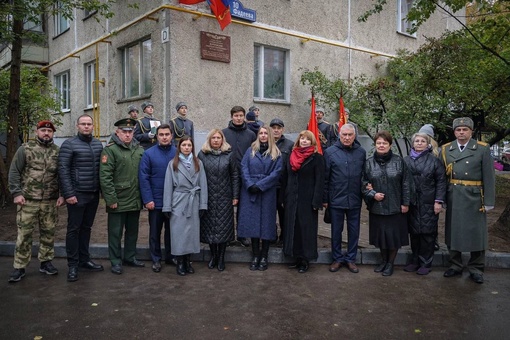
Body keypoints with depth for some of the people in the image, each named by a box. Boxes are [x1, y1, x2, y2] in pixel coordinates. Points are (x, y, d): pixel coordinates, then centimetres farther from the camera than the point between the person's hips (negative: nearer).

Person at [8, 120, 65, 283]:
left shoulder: (58, 152, 8)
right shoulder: (25, 149, 1)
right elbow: (14, 172, -1)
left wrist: (62, 194, 1)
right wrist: (17, 193, -9)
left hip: (50, 202, 2)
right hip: (28, 200, -2)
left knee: (48, 233, 9)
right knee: (24, 234, 2)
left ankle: (46, 262, 23)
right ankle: (19, 267, 11)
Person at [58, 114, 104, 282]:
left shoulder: (98, 144, 9)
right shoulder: (69, 144, -7)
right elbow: (63, 170, -11)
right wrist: (69, 194, -16)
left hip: (94, 194, 5)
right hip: (77, 194, -5)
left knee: (86, 228, 14)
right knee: (74, 229, 2)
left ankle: (84, 259, 25)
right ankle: (73, 265, 10)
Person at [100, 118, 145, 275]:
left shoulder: (139, 149, 9)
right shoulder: (110, 149, -9)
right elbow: (105, 176, -15)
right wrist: (111, 199, -17)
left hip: (135, 201, 6)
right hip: (118, 201, -6)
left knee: (133, 231, 17)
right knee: (116, 232, 6)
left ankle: (130, 257, 32)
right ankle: (116, 261, 19)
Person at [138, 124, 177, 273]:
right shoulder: (149, 154, -5)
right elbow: (143, 178, -8)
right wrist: (147, 199, -13)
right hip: (155, 201, -1)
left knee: (171, 230, 15)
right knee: (155, 231, 11)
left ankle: (170, 256, 31)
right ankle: (156, 259, 25)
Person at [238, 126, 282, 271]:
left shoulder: (276, 153, 6)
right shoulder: (251, 150, 12)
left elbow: (276, 173, -5)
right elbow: (244, 168, 3)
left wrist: (260, 185, -14)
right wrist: (250, 185, -13)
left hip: (268, 193, -1)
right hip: (250, 192, 2)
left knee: (266, 222, 1)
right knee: (253, 222, 2)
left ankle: (264, 257, 10)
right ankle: (255, 256, 11)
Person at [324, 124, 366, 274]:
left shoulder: (361, 152, 2)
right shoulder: (330, 152, -5)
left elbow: (365, 176, 9)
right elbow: (325, 178, -3)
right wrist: (325, 199, -3)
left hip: (355, 200, 2)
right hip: (336, 199, -2)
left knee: (354, 230, 11)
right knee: (336, 230, 10)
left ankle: (351, 258, 27)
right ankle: (337, 258, 25)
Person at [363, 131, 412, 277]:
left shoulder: (399, 161, -3)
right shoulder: (369, 163, 1)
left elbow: (406, 184, -1)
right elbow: (364, 183, 4)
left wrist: (405, 203, -4)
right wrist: (373, 194, -12)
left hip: (395, 207, -1)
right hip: (377, 207, 2)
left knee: (394, 236, 6)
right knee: (381, 235, 11)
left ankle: (390, 263, 24)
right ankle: (384, 261, 32)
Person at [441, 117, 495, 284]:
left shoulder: (483, 149, -3)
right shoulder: (445, 149, 4)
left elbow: (488, 177, -5)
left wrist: (489, 201, -8)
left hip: (474, 199, -2)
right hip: (453, 199, 3)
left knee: (476, 233, 6)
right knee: (452, 232, 11)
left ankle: (476, 268, 21)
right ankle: (455, 265, 27)